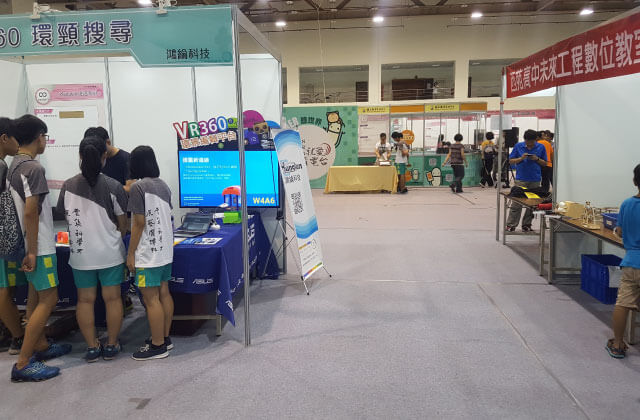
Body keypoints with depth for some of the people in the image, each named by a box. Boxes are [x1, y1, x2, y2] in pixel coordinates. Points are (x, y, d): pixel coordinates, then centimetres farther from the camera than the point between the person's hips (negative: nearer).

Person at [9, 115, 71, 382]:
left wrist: (30, 248, 20)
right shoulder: (33, 168, -20)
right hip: (39, 246, -10)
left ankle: (40, 346, 31)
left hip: (32, 244, 10)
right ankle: (23, 364, -2)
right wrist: (32, 251, -20)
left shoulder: (14, 165, 10)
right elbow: (30, 212, -24)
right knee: (48, 300, -5)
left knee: (37, 297, 18)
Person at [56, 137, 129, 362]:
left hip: (80, 253, 2)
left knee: (85, 300, 13)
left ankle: (92, 347, 19)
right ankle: (111, 345, 18)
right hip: (109, 253, -2)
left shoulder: (68, 186, -3)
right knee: (112, 298, 9)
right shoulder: (113, 186, -11)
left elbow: (66, 216, 7)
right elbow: (123, 224, -6)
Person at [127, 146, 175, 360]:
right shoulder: (163, 185, 9)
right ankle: (165, 338, 25)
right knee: (163, 293, 14)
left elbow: (139, 223, -16)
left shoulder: (138, 187, -13)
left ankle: (158, 346, 7)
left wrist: (131, 253, -9)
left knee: (151, 298, -1)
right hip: (165, 250, 8)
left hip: (148, 253, -8)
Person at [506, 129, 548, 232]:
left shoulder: (541, 147, 4)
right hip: (521, 179, -2)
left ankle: (526, 225, 17)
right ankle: (511, 225, 2)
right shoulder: (518, 146, 1)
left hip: (535, 180, 2)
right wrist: (521, 158, -12)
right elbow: (511, 161, 4)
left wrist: (537, 159, -10)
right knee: (516, 203, -4)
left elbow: (545, 163, 9)